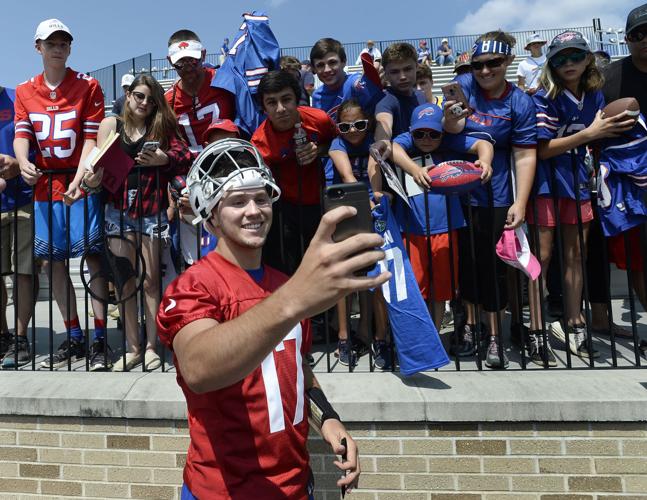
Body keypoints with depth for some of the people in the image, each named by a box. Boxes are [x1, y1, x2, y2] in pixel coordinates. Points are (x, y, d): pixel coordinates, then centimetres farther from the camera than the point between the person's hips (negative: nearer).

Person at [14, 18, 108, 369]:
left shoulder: (88, 87, 2)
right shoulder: (24, 92, 14)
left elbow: (91, 138, -5)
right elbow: (22, 133, 5)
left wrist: (79, 179, -19)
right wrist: (23, 163, -18)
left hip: (82, 183, -4)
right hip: (46, 185, 5)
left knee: (93, 256, -7)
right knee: (51, 260, 5)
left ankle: (100, 338, 2)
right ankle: (74, 339, 17)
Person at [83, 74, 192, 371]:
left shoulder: (162, 127, 9)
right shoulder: (112, 124, 11)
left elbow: (184, 156, -4)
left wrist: (164, 159, -23)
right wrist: (92, 179, -19)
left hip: (151, 210, -1)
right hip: (119, 209, 1)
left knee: (150, 279, 2)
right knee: (124, 280, 2)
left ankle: (151, 346, 12)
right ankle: (133, 347, 13)